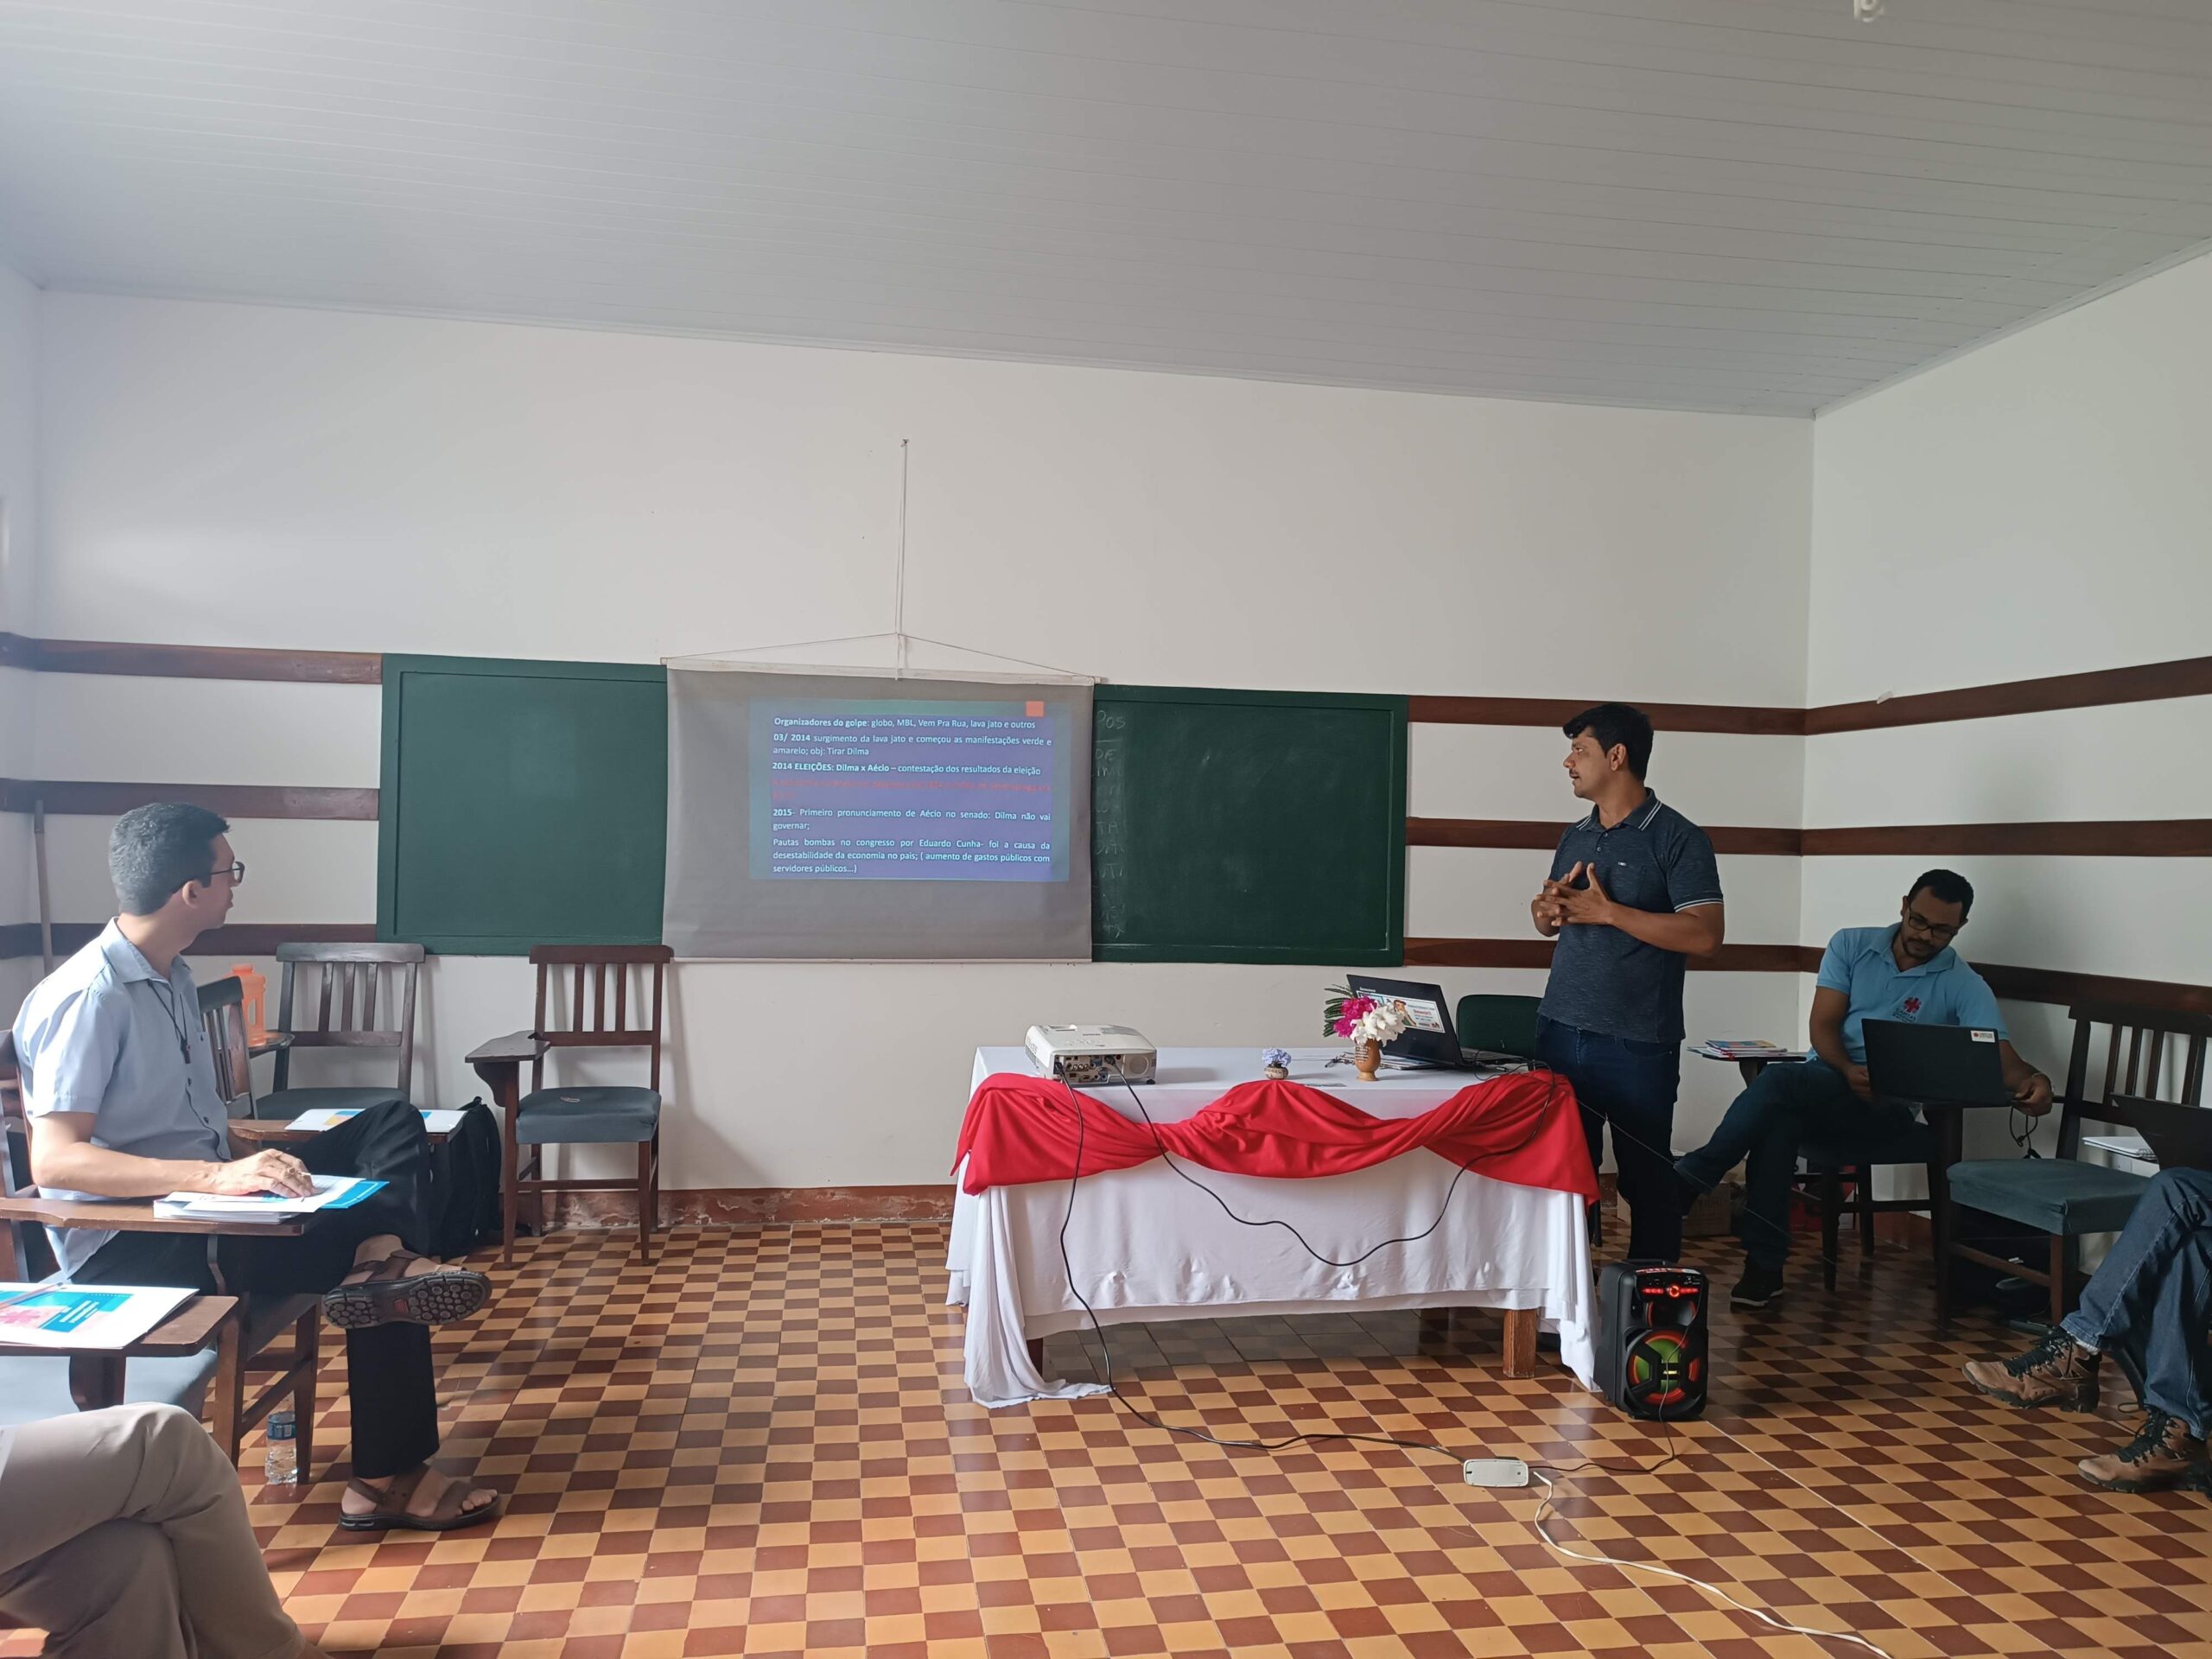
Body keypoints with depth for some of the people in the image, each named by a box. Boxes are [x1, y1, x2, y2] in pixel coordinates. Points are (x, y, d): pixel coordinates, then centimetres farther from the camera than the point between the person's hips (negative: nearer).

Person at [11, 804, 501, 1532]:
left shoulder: (172, 978, 10)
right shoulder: (87, 997, -19)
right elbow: (53, 1159, -28)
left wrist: (247, 1163, 1)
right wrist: (216, 1176, -38)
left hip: (201, 1200, 9)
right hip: (130, 1243, -9)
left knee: (393, 1125, -4)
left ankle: (382, 1259, -27)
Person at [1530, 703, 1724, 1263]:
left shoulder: (1677, 838, -7)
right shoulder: (1574, 837, 13)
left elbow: (1705, 934, -16)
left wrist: (1606, 911, -18)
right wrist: (1547, 908, -2)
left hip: (1636, 1045, -6)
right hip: (1560, 1030, 6)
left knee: (1646, 1178, 3)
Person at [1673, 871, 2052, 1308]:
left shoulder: (1964, 986, 2)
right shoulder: (1852, 945, 7)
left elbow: (2000, 1054, -8)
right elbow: (1823, 1026, 1)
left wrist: (2031, 1080, -33)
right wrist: (1848, 1069, -19)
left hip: (1886, 1108, -2)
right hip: (1823, 1083, 3)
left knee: (1778, 1082, -33)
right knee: (1778, 1123, -35)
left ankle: (1689, 1180, -25)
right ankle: (1764, 1266, -28)